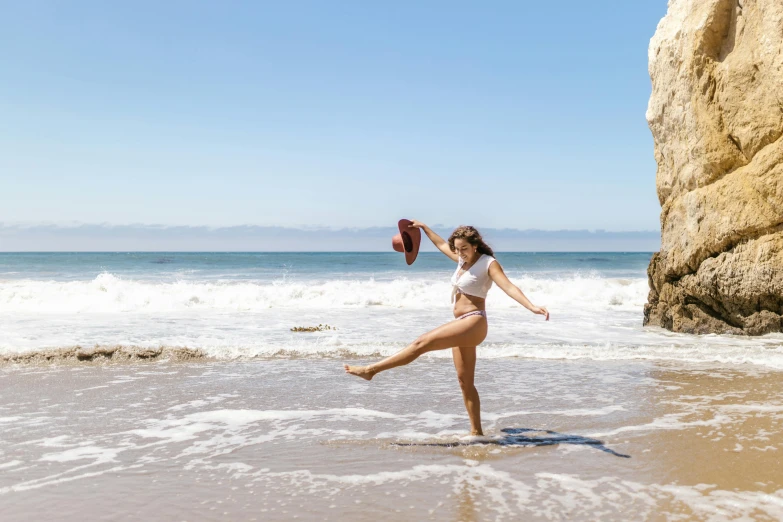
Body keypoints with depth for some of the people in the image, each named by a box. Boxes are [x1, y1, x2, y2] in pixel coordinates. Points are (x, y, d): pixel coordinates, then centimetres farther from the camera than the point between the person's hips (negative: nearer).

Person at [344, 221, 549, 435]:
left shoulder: (489, 263, -8)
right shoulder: (463, 259, 14)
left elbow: (509, 286, -20)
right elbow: (442, 245, 31)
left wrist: (532, 307, -33)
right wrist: (424, 227, 39)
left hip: (473, 323, -9)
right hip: (462, 325, 9)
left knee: (422, 343, -15)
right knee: (465, 381, 8)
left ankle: (371, 369, -12)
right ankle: (476, 431, 13)